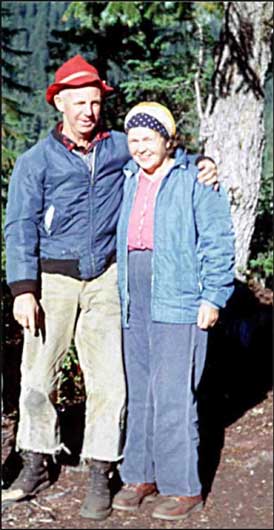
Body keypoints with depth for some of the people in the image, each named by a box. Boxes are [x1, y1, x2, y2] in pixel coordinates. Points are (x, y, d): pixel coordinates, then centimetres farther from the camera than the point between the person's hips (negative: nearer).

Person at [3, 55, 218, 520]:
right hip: (53, 278, -1)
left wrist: (202, 165, -5)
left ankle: (99, 475, 11)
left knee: (107, 380, -1)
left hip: (105, 278, 1)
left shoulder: (120, 147, 5)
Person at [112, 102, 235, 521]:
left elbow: (218, 242, -8)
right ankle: (140, 475, 21)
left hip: (178, 303, -7)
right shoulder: (128, 182, 14)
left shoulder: (195, 181, -7)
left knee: (173, 394, -7)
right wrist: (121, 296, 21)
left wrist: (213, 298, -13)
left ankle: (184, 487, 2)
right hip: (135, 302, 7)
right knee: (140, 392, 11)